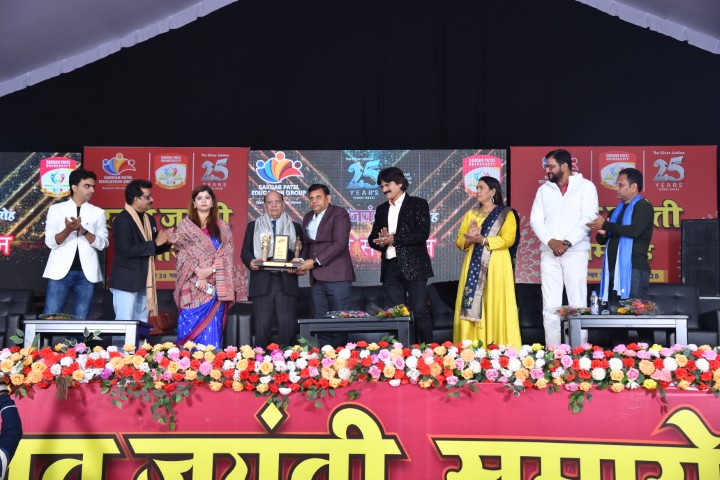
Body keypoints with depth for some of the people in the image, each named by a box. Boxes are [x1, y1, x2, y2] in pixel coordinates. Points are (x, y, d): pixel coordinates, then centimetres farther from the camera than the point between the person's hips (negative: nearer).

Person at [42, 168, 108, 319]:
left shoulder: (98, 212, 10)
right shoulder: (56, 209, 6)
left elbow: (103, 244, 2)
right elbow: (50, 242, -1)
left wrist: (83, 230, -15)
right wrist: (68, 230, -20)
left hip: (87, 273, 2)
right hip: (61, 272, -2)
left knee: (80, 319, 3)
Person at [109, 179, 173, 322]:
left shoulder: (149, 219, 12)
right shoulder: (122, 220, -13)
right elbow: (127, 250, -24)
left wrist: (166, 242, -3)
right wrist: (155, 243, -19)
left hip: (143, 281, 8)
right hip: (126, 281, -8)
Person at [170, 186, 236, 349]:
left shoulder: (222, 227, 11)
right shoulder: (185, 226, 8)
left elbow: (227, 255, 4)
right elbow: (182, 255, 0)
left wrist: (211, 269, -13)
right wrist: (197, 274, -13)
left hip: (214, 286, 1)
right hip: (192, 286, -1)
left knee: (211, 330, -2)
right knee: (190, 327, -3)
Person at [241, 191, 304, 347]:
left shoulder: (295, 227, 17)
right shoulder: (253, 226, 17)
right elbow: (245, 251, 11)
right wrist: (250, 261, -11)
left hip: (287, 283, 0)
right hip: (262, 283, 0)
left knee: (288, 327, -5)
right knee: (261, 327, -4)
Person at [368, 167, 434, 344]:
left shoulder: (418, 204, 1)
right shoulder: (381, 209, 18)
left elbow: (423, 233, -10)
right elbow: (372, 238, 18)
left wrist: (394, 239, -16)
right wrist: (381, 241, -6)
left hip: (413, 267, -5)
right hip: (390, 268, 5)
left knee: (420, 311, -6)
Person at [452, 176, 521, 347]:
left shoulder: (506, 214, 4)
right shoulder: (471, 214, 17)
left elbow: (508, 240, -10)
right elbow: (459, 241, 11)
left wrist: (482, 239, -20)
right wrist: (470, 239, -12)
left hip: (496, 267, -4)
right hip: (474, 266, 4)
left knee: (496, 306, -7)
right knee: (471, 306, -3)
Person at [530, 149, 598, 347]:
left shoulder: (585, 186, 3)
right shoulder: (544, 189, 14)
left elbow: (588, 219, -6)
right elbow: (536, 220, 6)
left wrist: (567, 243, -15)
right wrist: (551, 241, -10)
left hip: (576, 251, -3)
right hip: (548, 252, 4)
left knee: (577, 304, -3)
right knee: (550, 306, 3)